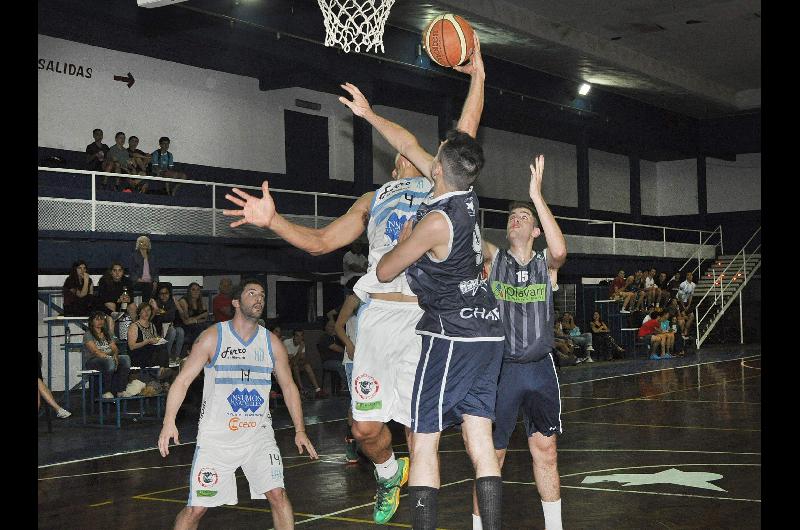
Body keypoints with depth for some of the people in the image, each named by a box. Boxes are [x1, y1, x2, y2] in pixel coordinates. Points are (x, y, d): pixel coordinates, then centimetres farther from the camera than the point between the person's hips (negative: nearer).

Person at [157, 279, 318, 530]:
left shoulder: (272, 342, 5)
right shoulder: (213, 337, -6)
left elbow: (288, 387, 12)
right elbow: (183, 380, -7)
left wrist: (300, 430, 5)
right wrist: (169, 422, -20)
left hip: (259, 435, 3)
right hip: (216, 437, -3)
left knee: (278, 494, -8)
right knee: (196, 508, -3)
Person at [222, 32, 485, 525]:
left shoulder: (438, 186, 15)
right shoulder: (373, 200, 25)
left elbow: (465, 133, 4)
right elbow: (320, 241, 22)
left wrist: (478, 74, 2)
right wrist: (273, 219, 9)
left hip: (423, 318, -3)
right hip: (379, 314, 4)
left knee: (419, 430, -3)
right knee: (366, 427, 5)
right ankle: (389, 474, 37)